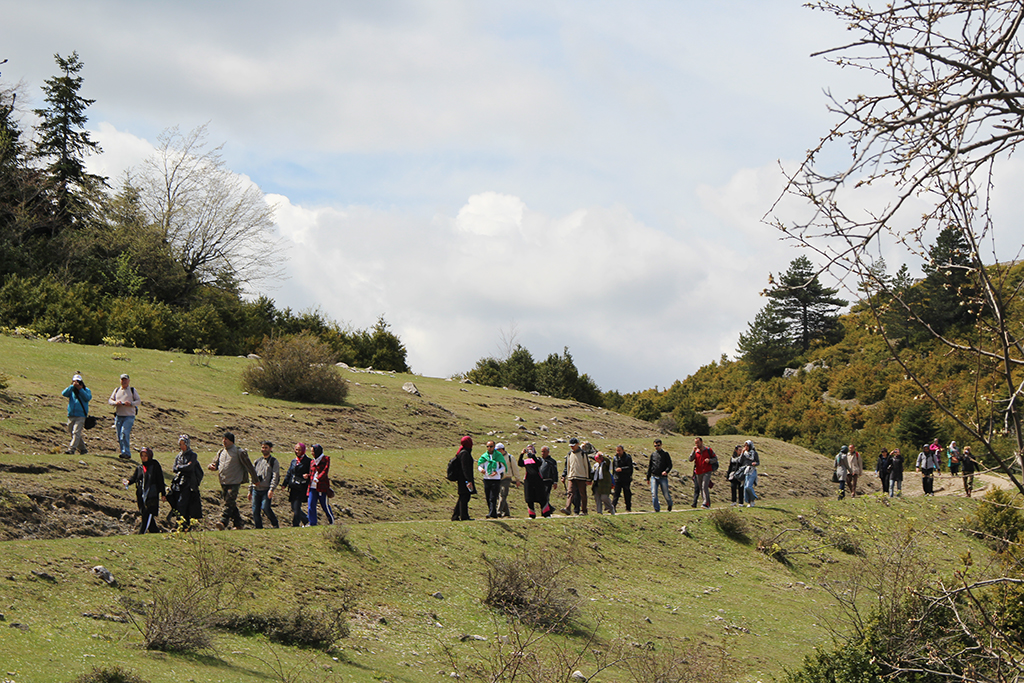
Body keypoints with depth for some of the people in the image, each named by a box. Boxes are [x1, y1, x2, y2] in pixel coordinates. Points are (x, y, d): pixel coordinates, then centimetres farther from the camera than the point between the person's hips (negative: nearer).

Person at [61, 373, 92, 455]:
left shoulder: (86, 390, 8)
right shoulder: (71, 390, 13)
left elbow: (88, 398, -11)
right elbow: (64, 394, -6)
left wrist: (80, 389, -14)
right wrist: (72, 386, -13)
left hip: (80, 415, -5)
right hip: (71, 415, 5)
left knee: (76, 432, -16)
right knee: (72, 433, 9)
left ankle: (71, 449, -23)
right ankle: (82, 449, 20)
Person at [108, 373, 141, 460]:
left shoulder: (132, 390, 7)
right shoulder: (117, 390, 16)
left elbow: (139, 401, 4)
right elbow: (110, 400, 14)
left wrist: (131, 403, -15)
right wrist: (115, 403, -9)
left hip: (129, 416, -4)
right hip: (118, 416, 4)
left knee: (124, 433, -19)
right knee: (119, 436, 3)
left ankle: (126, 453, -18)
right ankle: (125, 454, 11)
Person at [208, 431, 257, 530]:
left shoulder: (239, 452, -3)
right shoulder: (221, 452, 16)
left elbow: (248, 465, 0)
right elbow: (216, 463, 19)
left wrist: (255, 478, 1)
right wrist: (212, 466, -7)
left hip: (234, 482, -7)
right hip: (223, 483, 7)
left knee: (229, 503, -16)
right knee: (232, 504, 9)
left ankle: (223, 522, -26)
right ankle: (239, 524, 16)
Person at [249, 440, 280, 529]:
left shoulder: (274, 461, 5)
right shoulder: (257, 461, 20)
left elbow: (275, 476, -6)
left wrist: (271, 489, -19)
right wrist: (250, 491, 18)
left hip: (266, 490, -5)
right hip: (256, 490, 5)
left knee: (265, 508, -19)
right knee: (255, 511, -1)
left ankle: (276, 524, -1)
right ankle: (258, 528, 7)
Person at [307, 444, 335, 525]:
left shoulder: (326, 459, -2)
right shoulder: (312, 462, 15)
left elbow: (325, 471, -14)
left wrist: (318, 478, -25)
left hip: (322, 486, -5)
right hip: (313, 487, 5)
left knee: (325, 505, 1)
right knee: (311, 505, -3)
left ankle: (332, 521, 20)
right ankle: (312, 523, 1)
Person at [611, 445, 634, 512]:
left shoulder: (628, 457, -5)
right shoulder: (615, 458, 11)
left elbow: (630, 468, -14)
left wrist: (622, 469, -27)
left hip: (626, 479, -3)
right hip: (617, 479, 3)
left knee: (627, 494, 4)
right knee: (615, 494, -7)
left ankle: (628, 508, 14)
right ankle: (613, 506, -15)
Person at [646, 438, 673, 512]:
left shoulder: (665, 454, 4)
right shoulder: (653, 455, 14)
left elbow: (670, 465, 0)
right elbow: (649, 467, 20)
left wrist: (666, 471, -20)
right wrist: (648, 478, 18)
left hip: (663, 477, -3)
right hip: (654, 477, 3)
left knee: (666, 494, 2)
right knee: (654, 494, -10)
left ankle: (670, 504, 32)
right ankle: (657, 509, -5)